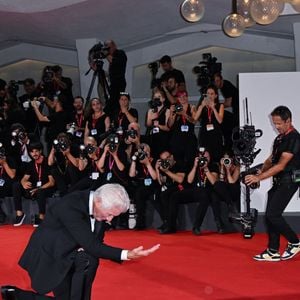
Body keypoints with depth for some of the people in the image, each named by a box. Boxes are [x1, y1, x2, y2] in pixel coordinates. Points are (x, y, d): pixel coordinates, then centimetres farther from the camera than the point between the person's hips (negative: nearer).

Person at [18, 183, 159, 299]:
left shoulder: (100, 209, -9)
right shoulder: (70, 206, -31)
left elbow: (97, 242, 3)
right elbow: (91, 245, -32)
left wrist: (85, 249, -19)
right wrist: (126, 254, -38)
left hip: (65, 255, 7)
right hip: (47, 257, -7)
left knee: (90, 262, -18)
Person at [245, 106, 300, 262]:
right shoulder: (279, 138, 14)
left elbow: (281, 165, -20)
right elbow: (271, 159, 18)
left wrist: (259, 178, -21)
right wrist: (258, 173, 0)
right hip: (278, 181, 9)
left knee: (273, 214, -12)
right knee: (271, 215, 7)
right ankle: (273, 252, 12)